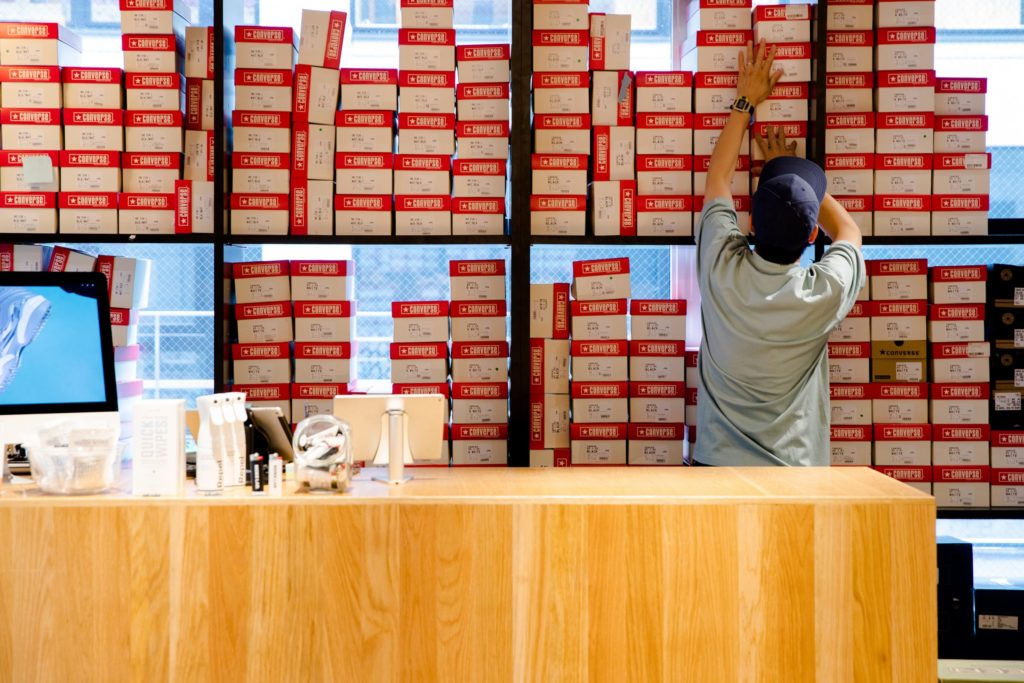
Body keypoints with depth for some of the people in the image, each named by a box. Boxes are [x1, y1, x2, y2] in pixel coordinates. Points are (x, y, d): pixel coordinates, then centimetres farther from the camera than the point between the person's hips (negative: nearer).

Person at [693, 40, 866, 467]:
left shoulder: (722, 270, -16)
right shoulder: (825, 296, -17)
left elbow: (717, 178, 4)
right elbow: (849, 231, 8)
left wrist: (745, 103, 14)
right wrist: (789, 168, 14)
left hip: (718, 460, 1)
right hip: (792, 466, -1)